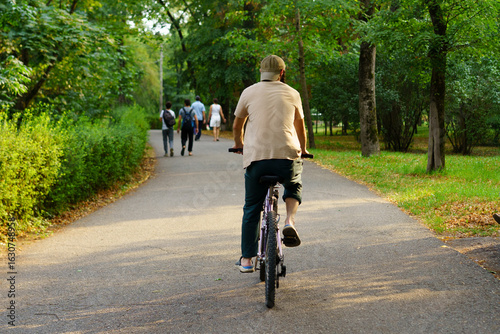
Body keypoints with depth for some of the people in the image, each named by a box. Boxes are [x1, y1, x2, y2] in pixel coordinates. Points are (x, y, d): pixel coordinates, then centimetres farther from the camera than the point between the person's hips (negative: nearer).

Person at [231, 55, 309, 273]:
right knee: (294, 187, 31)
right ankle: (289, 221, 4)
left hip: (255, 157, 0)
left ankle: (246, 260, 16)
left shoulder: (249, 93, 9)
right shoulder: (292, 94, 11)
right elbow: (300, 126, 24)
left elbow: (237, 126, 20)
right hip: (287, 155, 0)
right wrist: (302, 150, 42)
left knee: (251, 209, 13)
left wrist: (239, 144, 40)